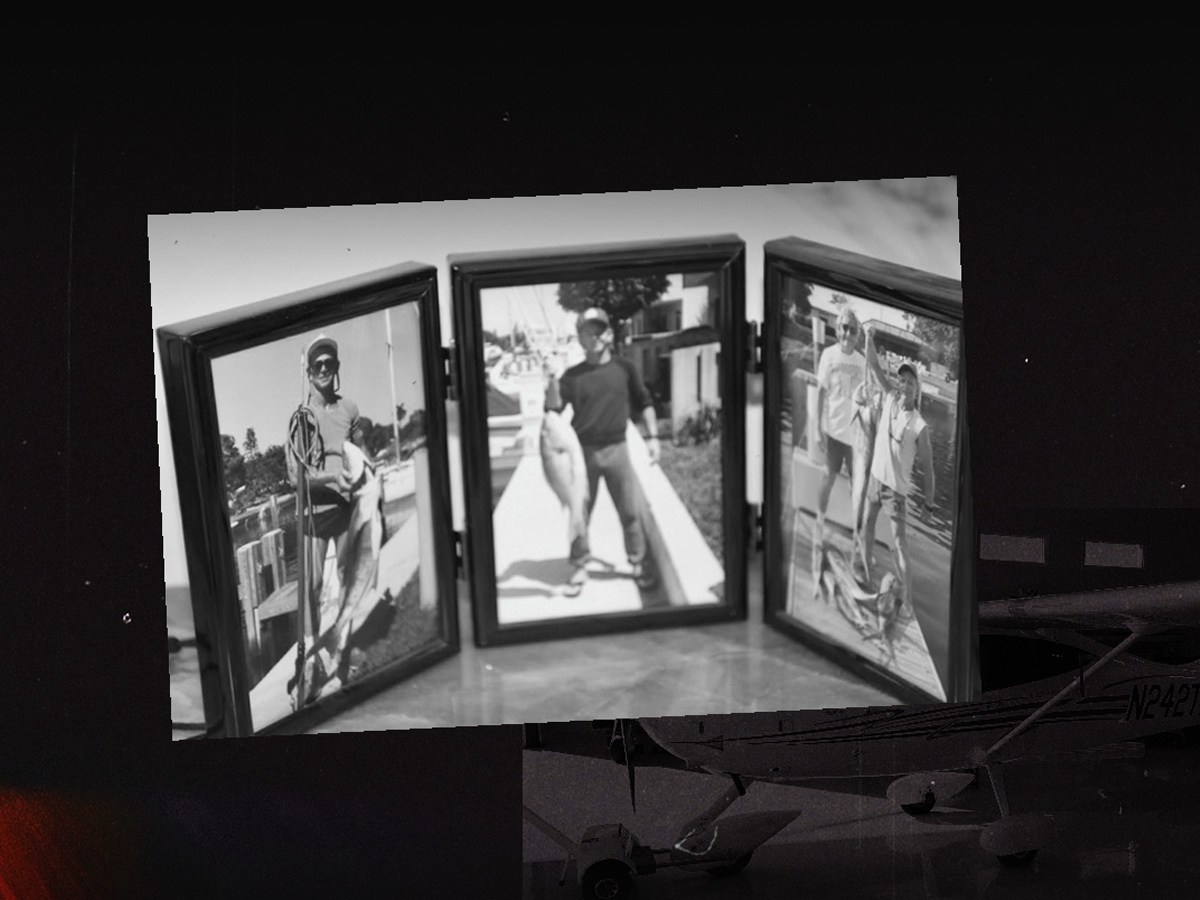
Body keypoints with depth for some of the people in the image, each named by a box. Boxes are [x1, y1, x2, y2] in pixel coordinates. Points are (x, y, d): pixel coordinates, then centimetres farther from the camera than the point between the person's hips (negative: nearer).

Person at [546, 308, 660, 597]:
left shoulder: (624, 369, 4)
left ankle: (639, 564, 14)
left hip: (616, 449, 0)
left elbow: (643, 403, 11)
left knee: (631, 511, 1)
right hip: (583, 451, 0)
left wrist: (652, 436, 4)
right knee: (579, 514, 4)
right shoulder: (572, 376, 1)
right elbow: (558, 412, -4)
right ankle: (579, 569, 15)